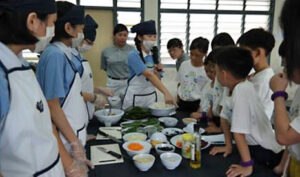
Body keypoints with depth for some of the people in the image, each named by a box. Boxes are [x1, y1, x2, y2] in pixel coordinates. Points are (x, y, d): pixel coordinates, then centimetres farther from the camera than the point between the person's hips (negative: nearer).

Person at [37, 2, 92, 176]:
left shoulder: (67, 53, 4)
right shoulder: (55, 56, -21)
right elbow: (53, 106, -21)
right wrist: (74, 142, -18)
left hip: (74, 131, 8)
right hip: (65, 137, -8)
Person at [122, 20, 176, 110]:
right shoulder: (134, 55, -17)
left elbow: (157, 79, 9)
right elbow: (149, 75, -30)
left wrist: (157, 72, -12)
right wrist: (166, 93, -39)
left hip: (151, 97, 5)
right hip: (135, 99, -5)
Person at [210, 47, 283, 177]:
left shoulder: (241, 91, -30)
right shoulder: (235, 88, -5)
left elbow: (238, 132, -30)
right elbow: (225, 117, 3)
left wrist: (247, 166, -28)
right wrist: (228, 146, 4)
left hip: (267, 154, -7)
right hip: (253, 147, 7)